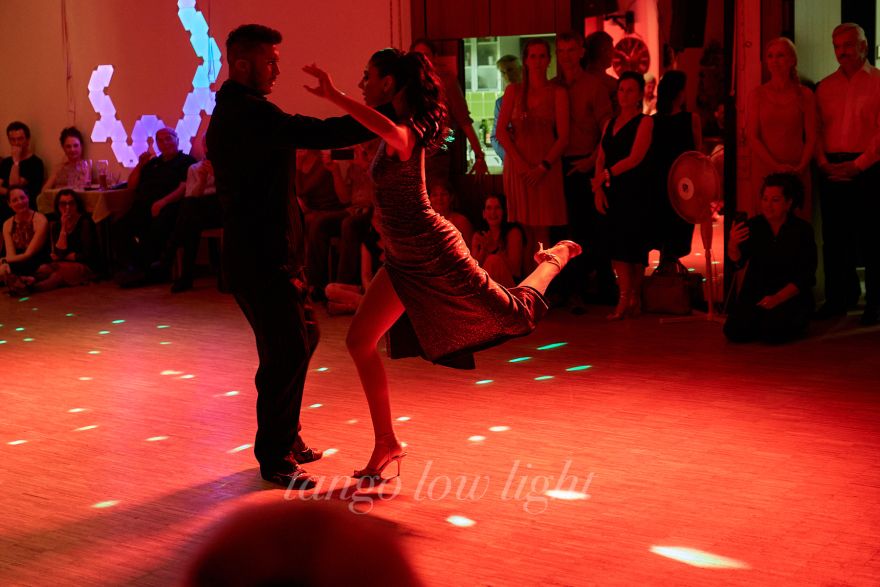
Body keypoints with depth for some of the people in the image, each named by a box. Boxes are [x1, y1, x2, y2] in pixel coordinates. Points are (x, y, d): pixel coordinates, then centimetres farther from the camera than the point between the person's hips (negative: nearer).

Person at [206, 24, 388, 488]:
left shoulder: (233, 110, 17)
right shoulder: (247, 110, -17)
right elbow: (316, 134, -27)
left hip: (264, 253, 11)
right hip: (262, 258, -11)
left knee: (300, 338, 17)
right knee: (288, 350, -6)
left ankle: (285, 440, 28)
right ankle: (275, 458, 4)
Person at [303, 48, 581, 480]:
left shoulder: (407, 132, -22)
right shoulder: (397, 131, 6)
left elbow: (392, 131, -49)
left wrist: (335, 97, -50)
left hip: (435, 254, -9)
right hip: (404, 260, 9)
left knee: (517, 316, 5)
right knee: (359, 341, 2)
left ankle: (554, 258, 36)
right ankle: (386, 443, 10)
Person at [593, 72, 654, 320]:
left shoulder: (645, 122, -2)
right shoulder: (610, 123, 17)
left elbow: (635, 158, -13)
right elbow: (601, 159, 13)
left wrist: (607, 174, -18)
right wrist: (598, 188, -1)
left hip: (634, 191, -6)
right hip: (612, 191, 6)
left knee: (633, 244, -5)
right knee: (617, 243, 0)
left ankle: (632, 299, -1)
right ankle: (626, 300, 2)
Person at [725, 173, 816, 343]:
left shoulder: (802, 230, -6)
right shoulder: (753, 226, 0)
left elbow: (806, 276, -9)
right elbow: (738, 262, -10)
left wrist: (777, 298, -22)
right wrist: (732, 245, -34)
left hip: (791, 295, -2)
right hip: (755, 293, 2)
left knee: (771, 332, -28)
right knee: (734, 331, -20)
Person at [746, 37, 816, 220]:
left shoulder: (805, 95, 6)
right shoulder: (758, 93, 5)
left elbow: (811, 137, 4)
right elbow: (752, 136, -1)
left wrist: (800, 167, -11)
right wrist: (777, 166, -10)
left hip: (797, 170, 0)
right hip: (764, 168, 0)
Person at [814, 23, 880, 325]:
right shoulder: (825, 87, 14)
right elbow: (816, 130, 11)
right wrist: (823, 162, -4)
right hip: (832, 171, 4)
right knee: (834, 237, 6)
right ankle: (839, 298, 16)